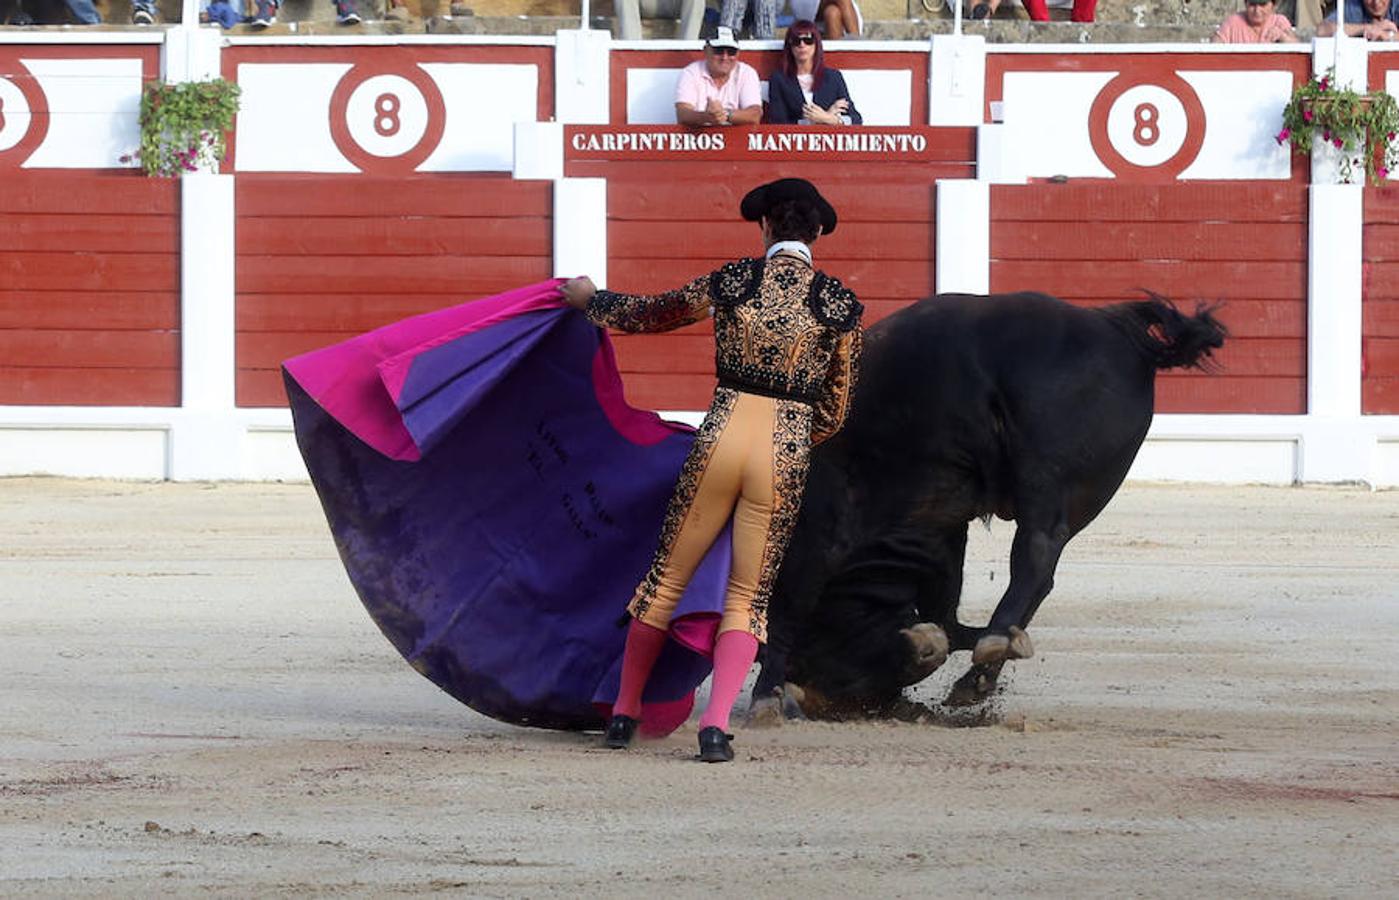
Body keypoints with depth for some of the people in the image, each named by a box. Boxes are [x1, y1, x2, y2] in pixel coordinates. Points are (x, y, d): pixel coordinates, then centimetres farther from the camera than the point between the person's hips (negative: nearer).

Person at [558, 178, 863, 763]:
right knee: (749, 598, 10)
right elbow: (834, 412, 7)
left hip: (720, 441, 0)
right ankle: (717, 723, -9)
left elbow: (648, 313, 17)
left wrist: (589, 299, 36)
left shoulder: (730, 283, -1)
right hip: (786, 452, 0)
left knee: (668, 577, 16)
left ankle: (623, 713, 25)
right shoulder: (838, 304, -1)